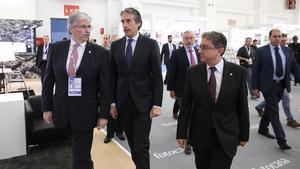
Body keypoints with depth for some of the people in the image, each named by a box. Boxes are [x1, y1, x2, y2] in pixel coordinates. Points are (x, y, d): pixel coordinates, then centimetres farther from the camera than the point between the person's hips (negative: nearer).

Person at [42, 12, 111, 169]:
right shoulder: (57, 48, 1)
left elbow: (105, 86, -6)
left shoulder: (100, 52, -8)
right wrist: (47, 107, 4)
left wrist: (103, 114, -6)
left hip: (85, 112, -3)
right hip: (62, 109, 3)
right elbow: (48, 80, 6)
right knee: (79, 150, 19)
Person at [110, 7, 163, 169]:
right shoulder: (115, 45, 5)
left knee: (141, 145, -2)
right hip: (123, 102, 4)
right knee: (132, 143, 15)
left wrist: (157, 104, -9)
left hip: (143, 102, -3)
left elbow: (157, 76, -5)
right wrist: (113, 102, 4)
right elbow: (113, 76, 7)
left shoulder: (150, 44, -4)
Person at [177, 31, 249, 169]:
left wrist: (244, 134, 5)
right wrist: (182, 133, -1)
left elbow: (242, 106, -1)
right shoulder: (192, 72, -6)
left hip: (226, 137, -1)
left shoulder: (238, 72, -8)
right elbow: (185, 105, -2)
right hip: (199, 136, 2)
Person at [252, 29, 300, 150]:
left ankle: (262, 128, 35)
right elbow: (255, 70, -6)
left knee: (270, 108, 17)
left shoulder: (287, 51, 6)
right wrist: (255, 87, -9)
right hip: (268, 85, -5)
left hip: (281, 85, 5)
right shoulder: (261, 51, -7)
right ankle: (281, 139, 2)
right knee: (274, 111, -3)